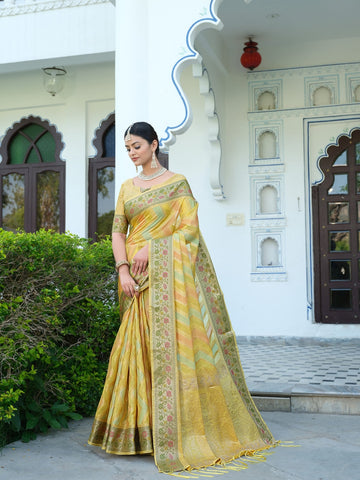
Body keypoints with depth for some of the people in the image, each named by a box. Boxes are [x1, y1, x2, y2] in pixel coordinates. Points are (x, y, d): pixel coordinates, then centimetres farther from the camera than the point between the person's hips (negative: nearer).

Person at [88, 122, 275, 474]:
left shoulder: (177, 183, 2)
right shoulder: (127, 188, 15)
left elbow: (190, 228, -7)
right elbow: (118, 232, 8)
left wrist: (150, 248, -15)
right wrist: (123, 270, -7)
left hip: (167, 274, -4)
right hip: (136, 277, 5)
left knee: (173, 345, -8)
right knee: (139, 347, 4)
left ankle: (189, 429, 1)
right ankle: (141, 428, 13)